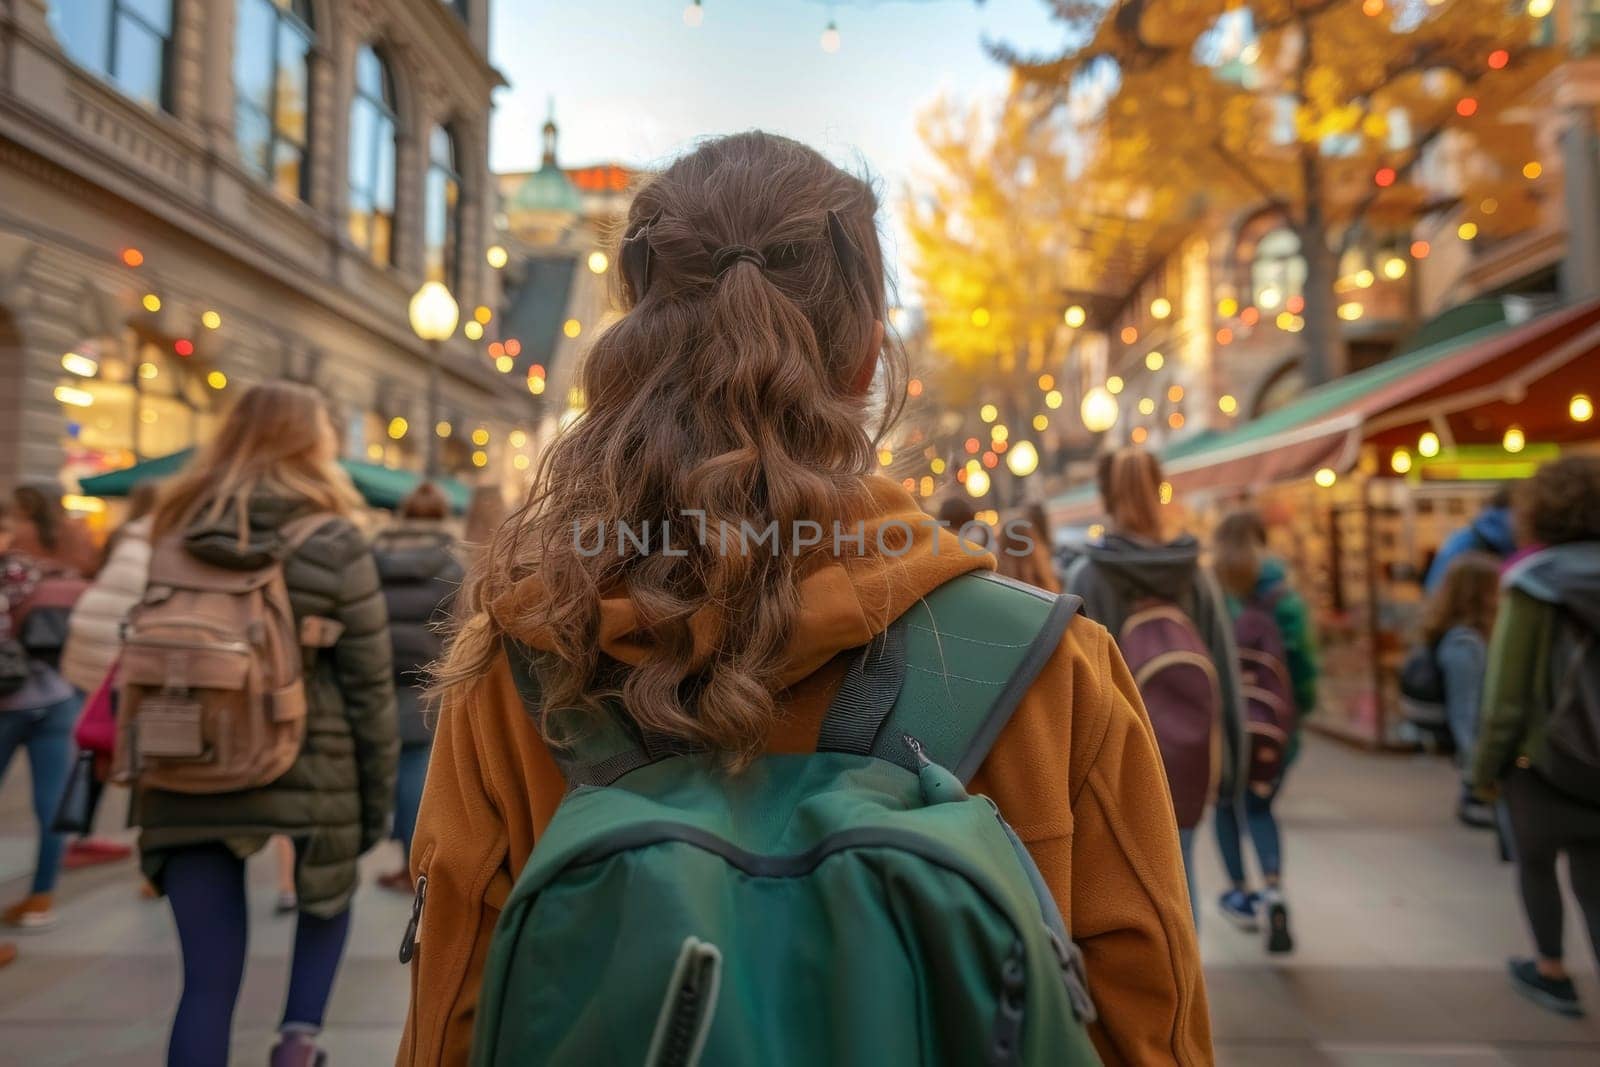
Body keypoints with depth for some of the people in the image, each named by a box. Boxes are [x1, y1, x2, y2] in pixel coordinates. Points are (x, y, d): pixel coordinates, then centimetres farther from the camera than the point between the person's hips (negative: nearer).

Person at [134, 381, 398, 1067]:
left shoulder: (177, 535, 4)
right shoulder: (334, 544, -9)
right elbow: (368, 687, -7)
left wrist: (144, 779, 19)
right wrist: (378, 795, 3)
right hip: (305, 775, -3)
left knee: (208, 978, 11)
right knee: (329, 893, 28)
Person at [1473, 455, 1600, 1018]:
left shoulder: (1533, 584, -15)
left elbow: (1507, 688, -13)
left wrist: (1486, 765, -2)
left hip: (1546, 760, -4)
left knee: (1535, 864, 21)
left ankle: (1552, 975, 35)